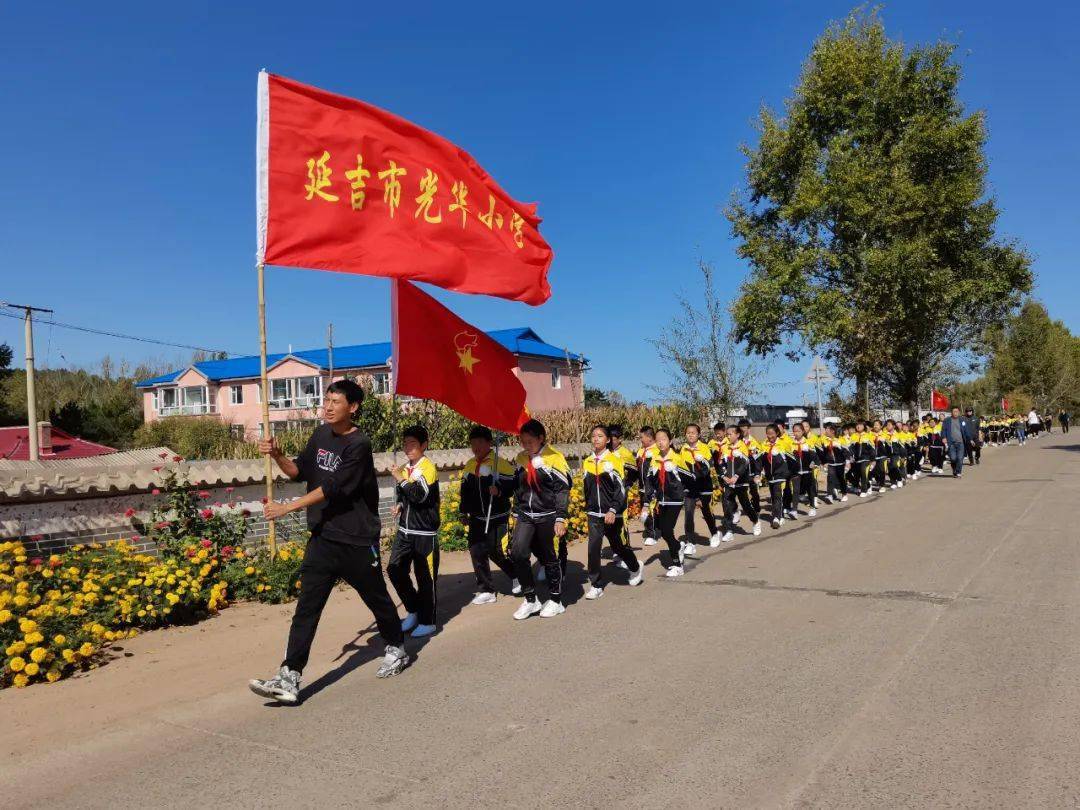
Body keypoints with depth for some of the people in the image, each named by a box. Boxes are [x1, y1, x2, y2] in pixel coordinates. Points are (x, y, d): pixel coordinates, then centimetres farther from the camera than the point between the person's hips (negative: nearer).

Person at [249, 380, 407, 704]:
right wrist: (277, 456, -5)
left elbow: (332, 489, -22)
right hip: (323, 537, 6)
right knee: (306, 607, -1)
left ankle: (396, 650, 36)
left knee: (376, 598, 12)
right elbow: (300, 471, 14)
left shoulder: (359, 445, -17)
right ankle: (289, 679, -1)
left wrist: (286, 508, -22)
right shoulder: (321, 434, 7)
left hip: (357, 540, -6)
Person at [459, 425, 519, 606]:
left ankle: (516, 576, 27)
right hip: (477, 518, 6)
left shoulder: (500, 463, -11)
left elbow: (512, 486, -13)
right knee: (477, 553, 2)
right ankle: (486, 591, 13)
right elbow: (465, 491, 19)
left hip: (497, 518, -6)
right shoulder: (469, 465, 10)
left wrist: (499, 491, -31)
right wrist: (464, 512, 19)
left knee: (498, 552, -3)